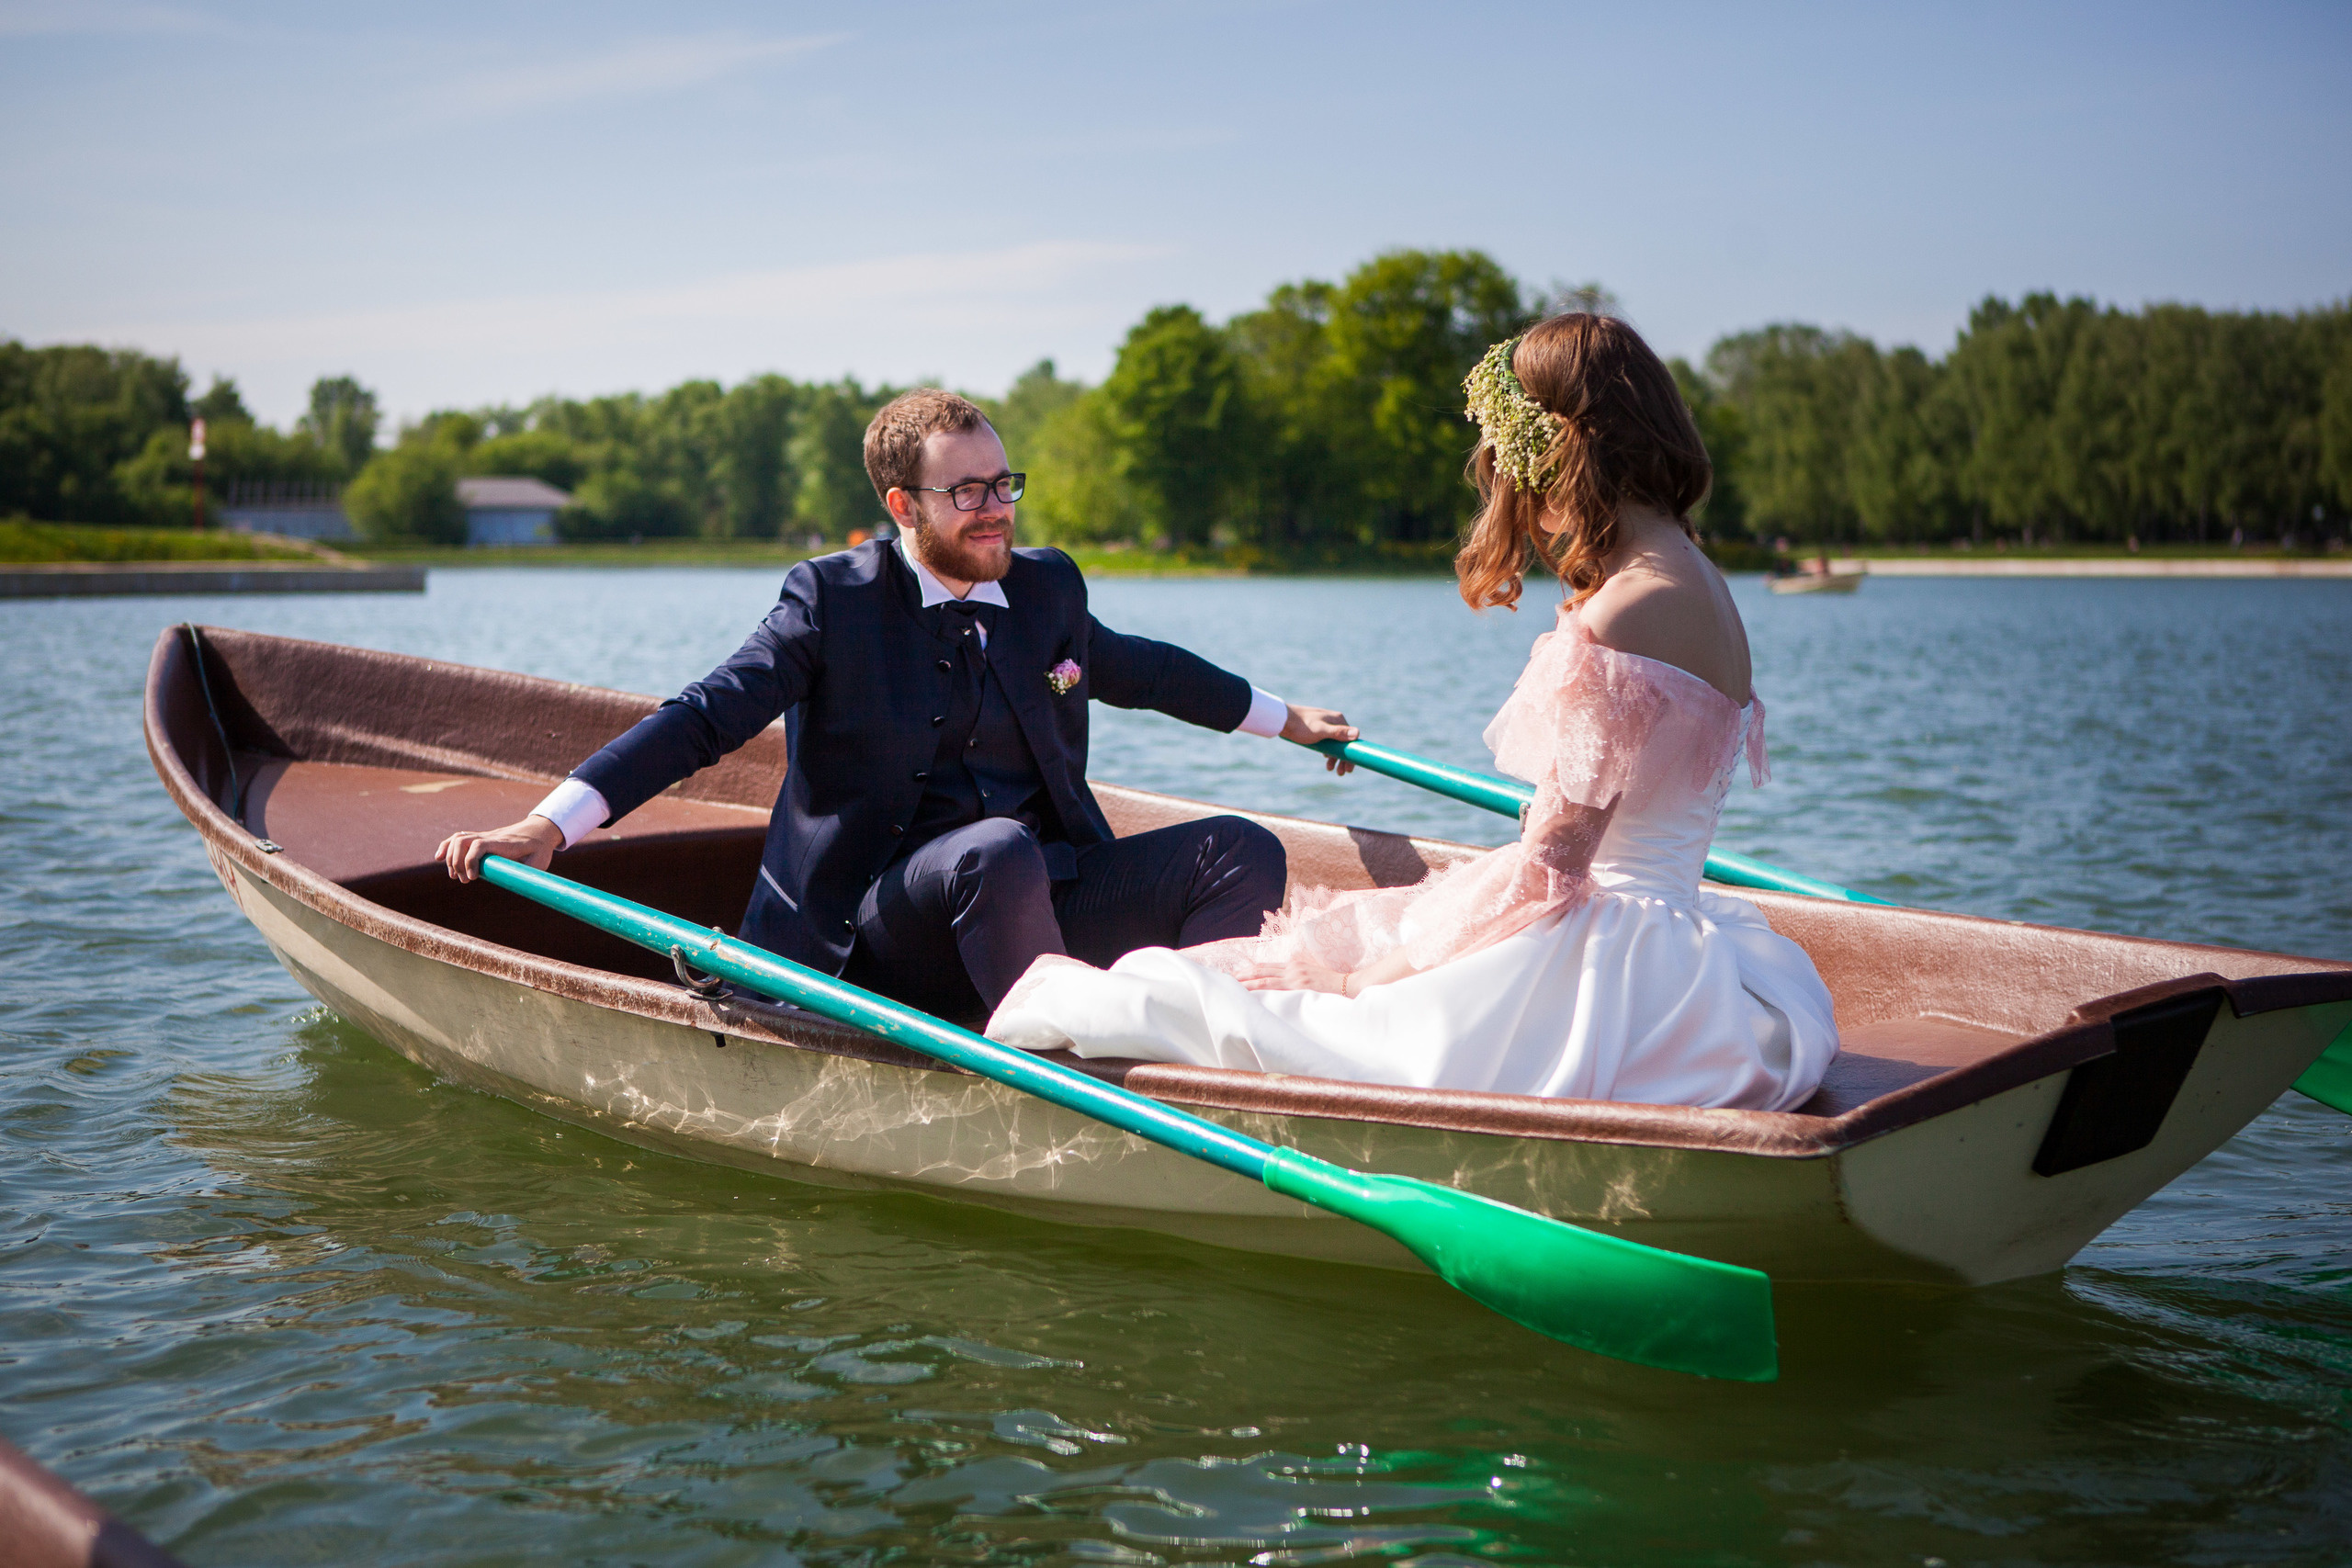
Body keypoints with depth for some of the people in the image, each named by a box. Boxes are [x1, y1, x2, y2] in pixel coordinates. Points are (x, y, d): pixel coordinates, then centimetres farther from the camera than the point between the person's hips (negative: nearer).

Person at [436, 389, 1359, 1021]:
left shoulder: (1048, 589, 14)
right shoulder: (832, 600, -1)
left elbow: (1141, 670, 32)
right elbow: (707, 717, -8)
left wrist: (1285, 720, 42)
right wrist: (548, 826, -20)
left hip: (1047, 898, 5)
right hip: (878, 930, -5)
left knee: (1240, 851, -16)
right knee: (997, 849, -38)